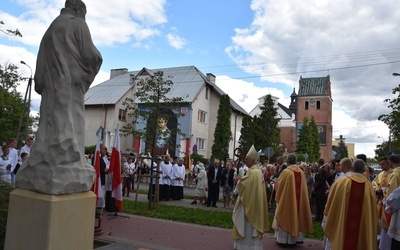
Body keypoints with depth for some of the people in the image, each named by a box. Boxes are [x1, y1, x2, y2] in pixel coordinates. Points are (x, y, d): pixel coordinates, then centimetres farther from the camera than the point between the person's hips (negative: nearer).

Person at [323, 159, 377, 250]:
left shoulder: (340, 182, -9)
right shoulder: (369, 186, -4)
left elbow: (330, 206, -1)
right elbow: (372, 213, 4)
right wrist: (373, 228, 19)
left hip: (338, 227, -2)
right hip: (362, 230, 2)